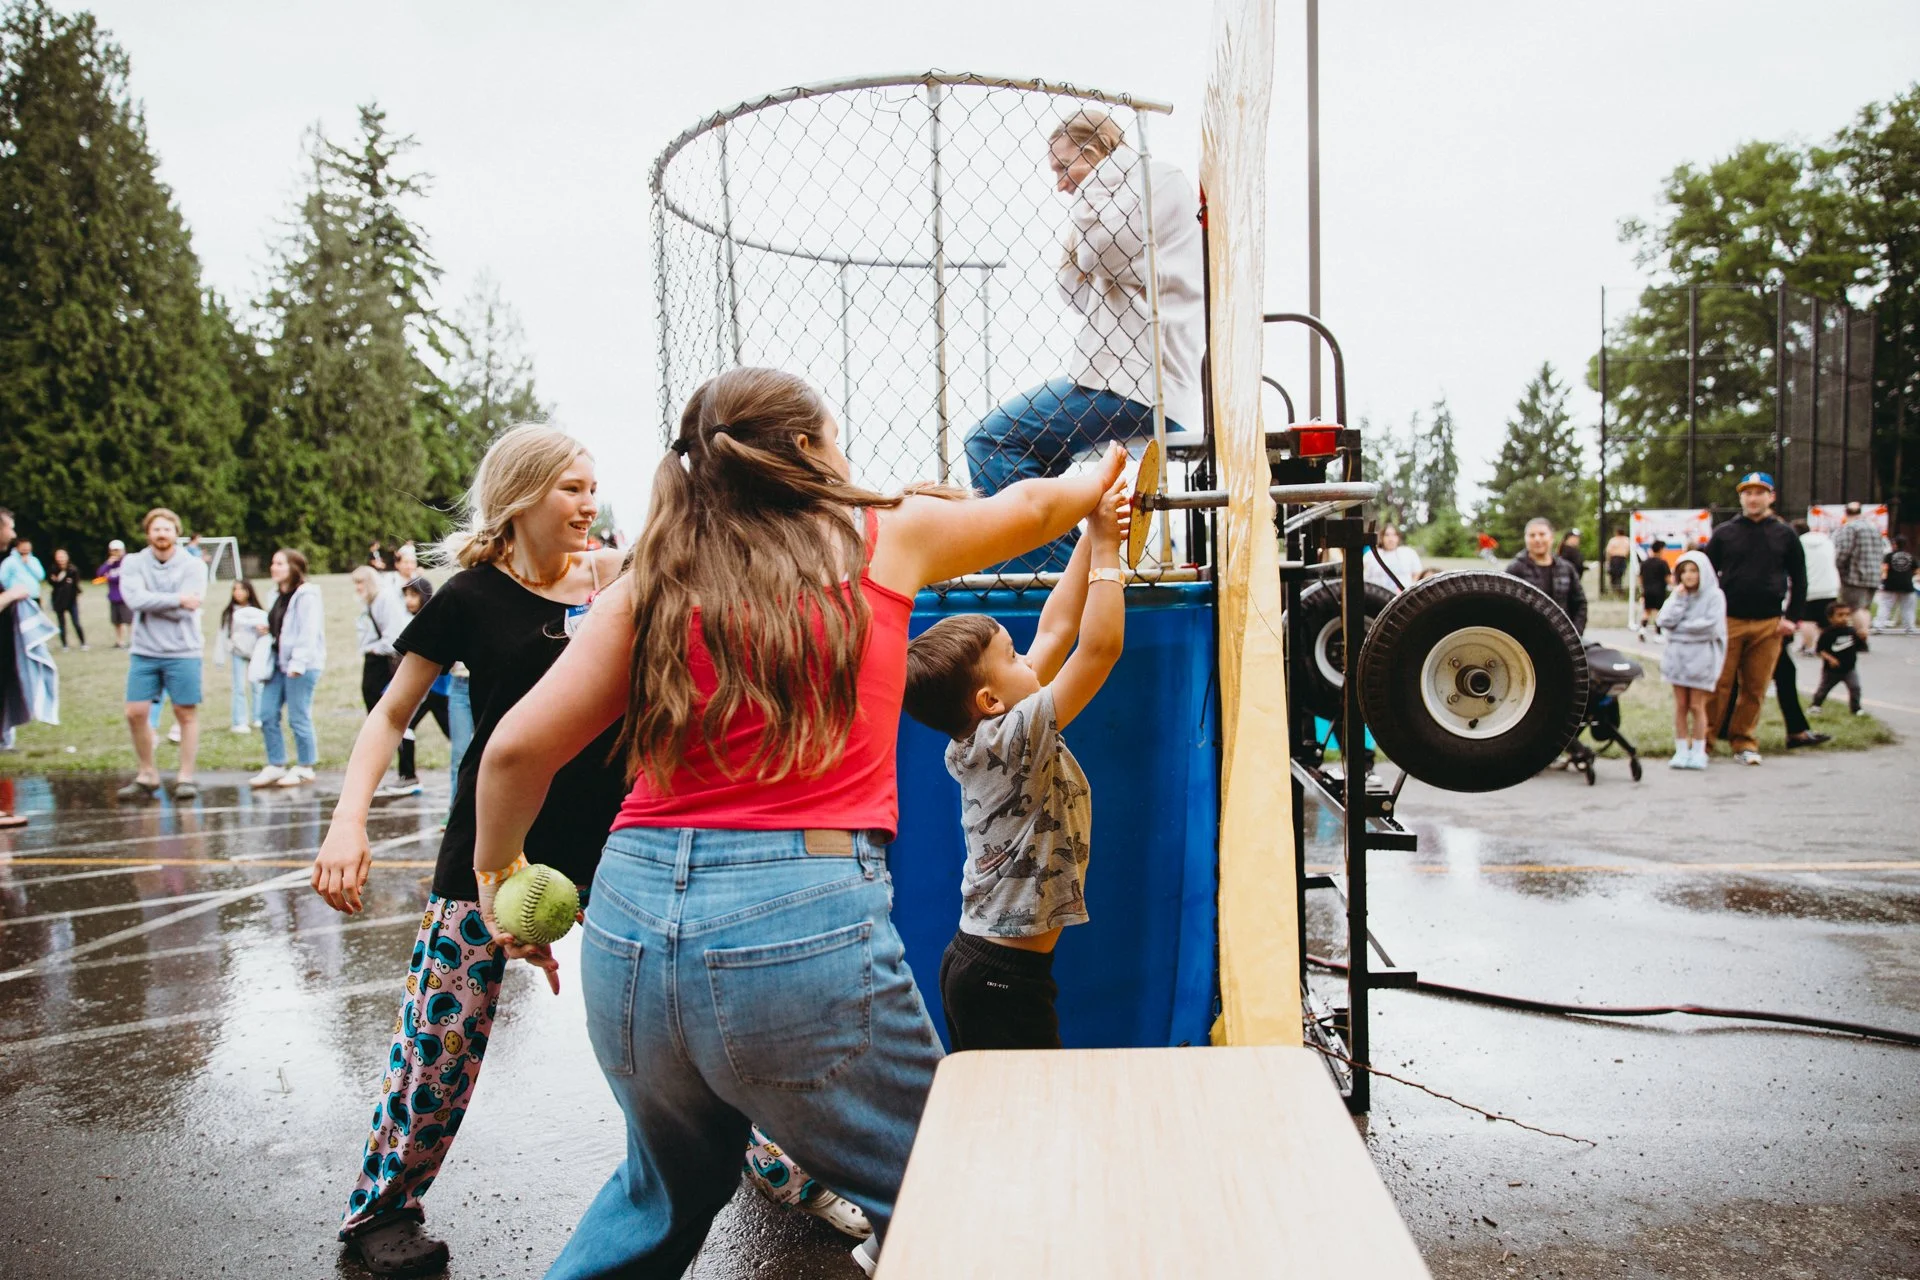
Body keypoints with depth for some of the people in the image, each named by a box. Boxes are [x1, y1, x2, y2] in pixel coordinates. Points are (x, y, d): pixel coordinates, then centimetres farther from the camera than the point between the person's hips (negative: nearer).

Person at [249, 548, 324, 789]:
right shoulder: (278, 596, 18)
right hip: (278, 662, 9)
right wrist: (265, 629, 12)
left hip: (301, 665, -9)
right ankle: (276, 766, 18)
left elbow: (308, 632, -18)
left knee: (298, 718, -3)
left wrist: (297, 663, -22)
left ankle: (304, 769, 8)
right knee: (267, 715, 8)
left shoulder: (306, 595, -11)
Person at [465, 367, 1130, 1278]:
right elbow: (1030, 507, 24)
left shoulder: (656, 581, 8)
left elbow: (517, 747, 3)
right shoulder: (883, 537, 5)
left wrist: (496, 869, 20)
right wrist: (1099, 476, 44)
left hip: (632, 919, 5)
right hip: (804, 920, -5)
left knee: (668, 1189, 29)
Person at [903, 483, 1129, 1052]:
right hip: (1008, 978, -9)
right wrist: (1105, 549, -16)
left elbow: (1055, 631, 10)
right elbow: (1101, 646, -25)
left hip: (971, 961, 9)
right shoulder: (1015, 738, -19)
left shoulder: (978, 738, 5)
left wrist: (1091, 541, 8)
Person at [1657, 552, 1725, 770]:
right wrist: (1679, 598, -7)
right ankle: (1681, 750, 11)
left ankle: (1698, 752, 8)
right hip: (1678, 656, 4)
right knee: (1680, 705, 6)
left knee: (1696, 705, -1)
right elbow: (1665, 621, -3)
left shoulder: (1714, 596, -3)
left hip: (1701, 658, -4)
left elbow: (1711, 625, -15)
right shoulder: (1677, 595, 10)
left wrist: (1681, 627, -8)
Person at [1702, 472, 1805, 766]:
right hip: (1728, 621, -1)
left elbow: (1799, 579, 13)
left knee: (1755, 688, 4)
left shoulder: (1785, 534, 9)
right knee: (1719, 685, -4)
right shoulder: (1724, 533, 6)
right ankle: (1705, 739, 2)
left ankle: (1743, 741, 14)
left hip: (1768, 625, 1)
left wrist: (1792, 618, 4)